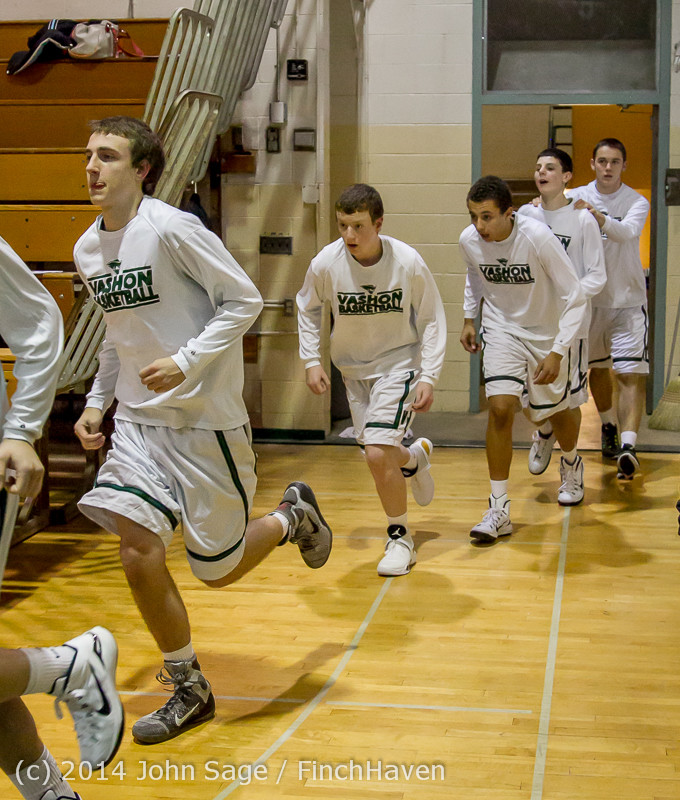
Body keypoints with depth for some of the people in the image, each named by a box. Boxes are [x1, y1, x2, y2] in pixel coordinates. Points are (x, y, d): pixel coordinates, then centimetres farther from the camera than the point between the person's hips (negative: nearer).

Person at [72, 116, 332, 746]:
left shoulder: (172, 229, -16)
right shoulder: (87, 250, 7)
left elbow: (244, 300, -14)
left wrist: (186, 363, -23)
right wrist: (97, 401, 12)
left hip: (205, 420, -6)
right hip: (139, 419, 6)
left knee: (217, 570, 3)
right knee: (137, 547, -9)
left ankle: (292, 516, 35)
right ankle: (188, 691, 10)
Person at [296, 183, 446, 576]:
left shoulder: (408, 262, -20)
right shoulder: (326, 263, -16)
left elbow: (432, 320, -8)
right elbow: (308, 308, 5)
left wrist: (428, 377, -13)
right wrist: (312, 360, -3)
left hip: (399, 362, -4)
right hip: (353, 367, 4)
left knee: (377, 453, -18)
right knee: (379, 453, 11)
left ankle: (400, 537, 4)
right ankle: (415, 456, 49)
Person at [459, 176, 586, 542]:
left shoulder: (537, 237, -29)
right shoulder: (469, 240, -15)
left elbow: (574, 298, -23)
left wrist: (557, 353, -27)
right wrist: (469, 318, 10)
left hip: (545, 333, -2)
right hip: (501, 328, 2)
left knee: (555, 411, 14)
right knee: (500, 407, -17)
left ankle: (571, 464, 51)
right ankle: (499, 510, -11)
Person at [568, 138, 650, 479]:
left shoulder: (637, 202, -6)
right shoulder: (576, 197, 0)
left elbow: (626, 232, -26)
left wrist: (597, 216, -44)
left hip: (628, 299, -3)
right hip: (590, 297, 3)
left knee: (631, 373, -13)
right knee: (597, 367, 16)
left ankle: (628, 445, -21)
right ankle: (609, 426, 38)